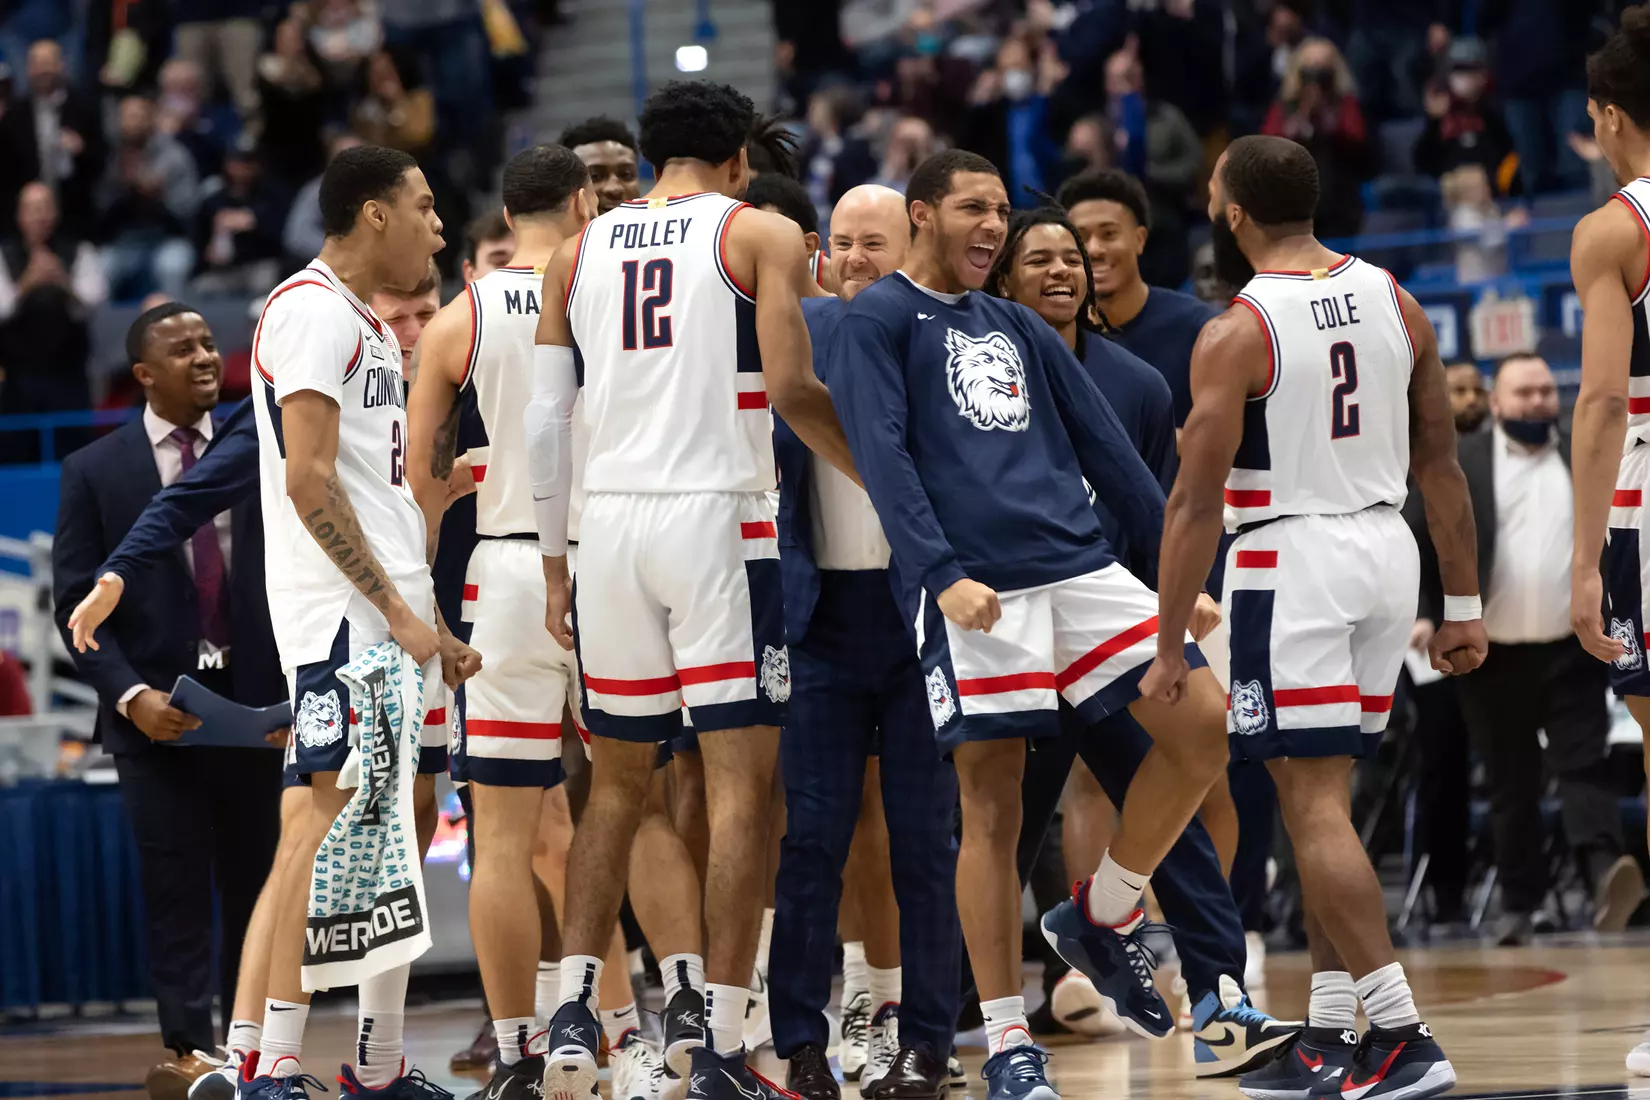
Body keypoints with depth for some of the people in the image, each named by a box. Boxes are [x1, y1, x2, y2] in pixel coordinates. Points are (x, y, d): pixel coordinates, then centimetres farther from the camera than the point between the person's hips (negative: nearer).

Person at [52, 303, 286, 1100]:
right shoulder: (96, 472, 0)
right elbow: (76, 601, -2)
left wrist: (300, 690, -1)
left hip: (252, 705, 3)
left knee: (254, 887, 8)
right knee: (177, 892, -4)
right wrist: (130, 696, -14)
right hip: (158, 711, -2)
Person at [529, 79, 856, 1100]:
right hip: (718, 517, -4)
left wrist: (555, 565, 16)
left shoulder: (581, 251, 14)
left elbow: (546, 421, 11)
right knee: (742, 780, -2)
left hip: (609, 520, 4)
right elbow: (791, 388, -11)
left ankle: (574, 1008, 6)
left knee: (618, 780, 17)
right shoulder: (762, 235, 2)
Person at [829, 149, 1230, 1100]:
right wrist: (942, 575, -22)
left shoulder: (1018, 329, 23)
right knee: (992, 807, -6)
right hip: (976, 591, -6)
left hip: (1079, 565, 6)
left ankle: (1101, 919, 12)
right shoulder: (878, 323, 3)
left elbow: (1107, 451, 22)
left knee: (1203, 725, -6)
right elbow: (883, 458, -9)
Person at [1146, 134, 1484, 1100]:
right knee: (1323, 802, 15)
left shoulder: (1237, 334, -12)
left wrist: (1170, 648, -8)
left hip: (1292, 559, -7)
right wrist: (1464, 604, 15)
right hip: (1388, 549, 7)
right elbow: (1441, 462, 10)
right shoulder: (1395, 303, 7)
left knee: (1314, 809, -5)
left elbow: (1197, 502, -12)